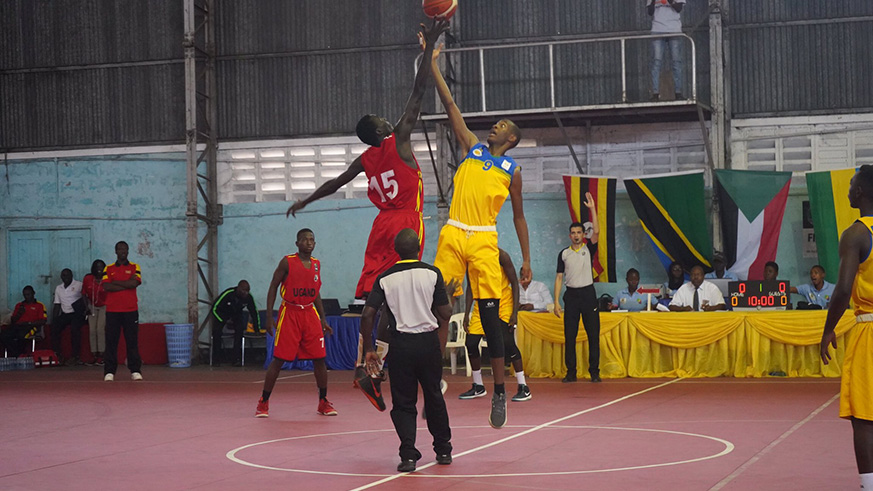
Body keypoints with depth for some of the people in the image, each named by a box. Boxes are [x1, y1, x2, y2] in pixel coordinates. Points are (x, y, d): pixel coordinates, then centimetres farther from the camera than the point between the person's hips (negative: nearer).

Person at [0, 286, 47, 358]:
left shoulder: (39, 305, 13)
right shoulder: (19, 305, 27)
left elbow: (43, 321, 1)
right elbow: (13, 320, 22)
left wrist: (28, 323, -10)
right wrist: (19, 314, 1)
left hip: (30, 327, -4)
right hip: (17, 326, 4)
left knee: (21, 335, -40)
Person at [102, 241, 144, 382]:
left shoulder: (134, 267, 9)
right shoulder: (108, 269, 10)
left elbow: (134, 283, -8)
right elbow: (106, 287, -5)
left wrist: (115, 282, -5)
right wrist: (126, 285, -8)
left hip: (130, 310, 0)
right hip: (112, 310, 0)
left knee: (132, 341, -1)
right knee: (111, 341, -1)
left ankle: (135, 371, 2)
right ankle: (109, 372, 2)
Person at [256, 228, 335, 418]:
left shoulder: (316, 264, 10)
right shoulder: (287, 262, -6)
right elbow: (273, 288, -3)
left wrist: (323, 319, 14)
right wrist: (269, 317, -10)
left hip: (310, 313, 5)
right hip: (289, 313, -5)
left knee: (319, 359, 2)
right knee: (278, 360, -4)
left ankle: (323, 402, 13)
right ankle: (263, 403, 5)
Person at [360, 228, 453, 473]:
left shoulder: (385, 278, 0)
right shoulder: (432, 274, -3)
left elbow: (367, 315, -5)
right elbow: (445, 314, -4)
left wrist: (368, 349, 2)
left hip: (400, 343, 0)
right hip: (429, 341, 1)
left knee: (403, 402, 7)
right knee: (434, 397, 17)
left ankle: (408, 454, -6)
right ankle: (443, 450, 26)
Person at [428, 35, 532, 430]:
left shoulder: (512, 170, 8)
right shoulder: (472, 148, 14)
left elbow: (518, 216, 11)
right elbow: (450, 105, 10)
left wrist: (526, 259, 5)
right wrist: (433, 65, 6)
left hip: (484, 241, -2)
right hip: (453, 235, 2)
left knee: (490, 316, -3)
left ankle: (500, 392, 3)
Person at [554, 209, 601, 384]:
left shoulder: (589, 249, 5)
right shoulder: (564, 253, 8)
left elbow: (596, 231, -13)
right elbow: (559, 277, 7)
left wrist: (592, 208, -17)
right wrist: (556, 301, 0)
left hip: (588, 293, -1)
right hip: (571, 295, 1)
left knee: (593, 334, -2)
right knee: (569, 335, 1)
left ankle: (594, 371, 4)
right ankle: (571, 372, 7)